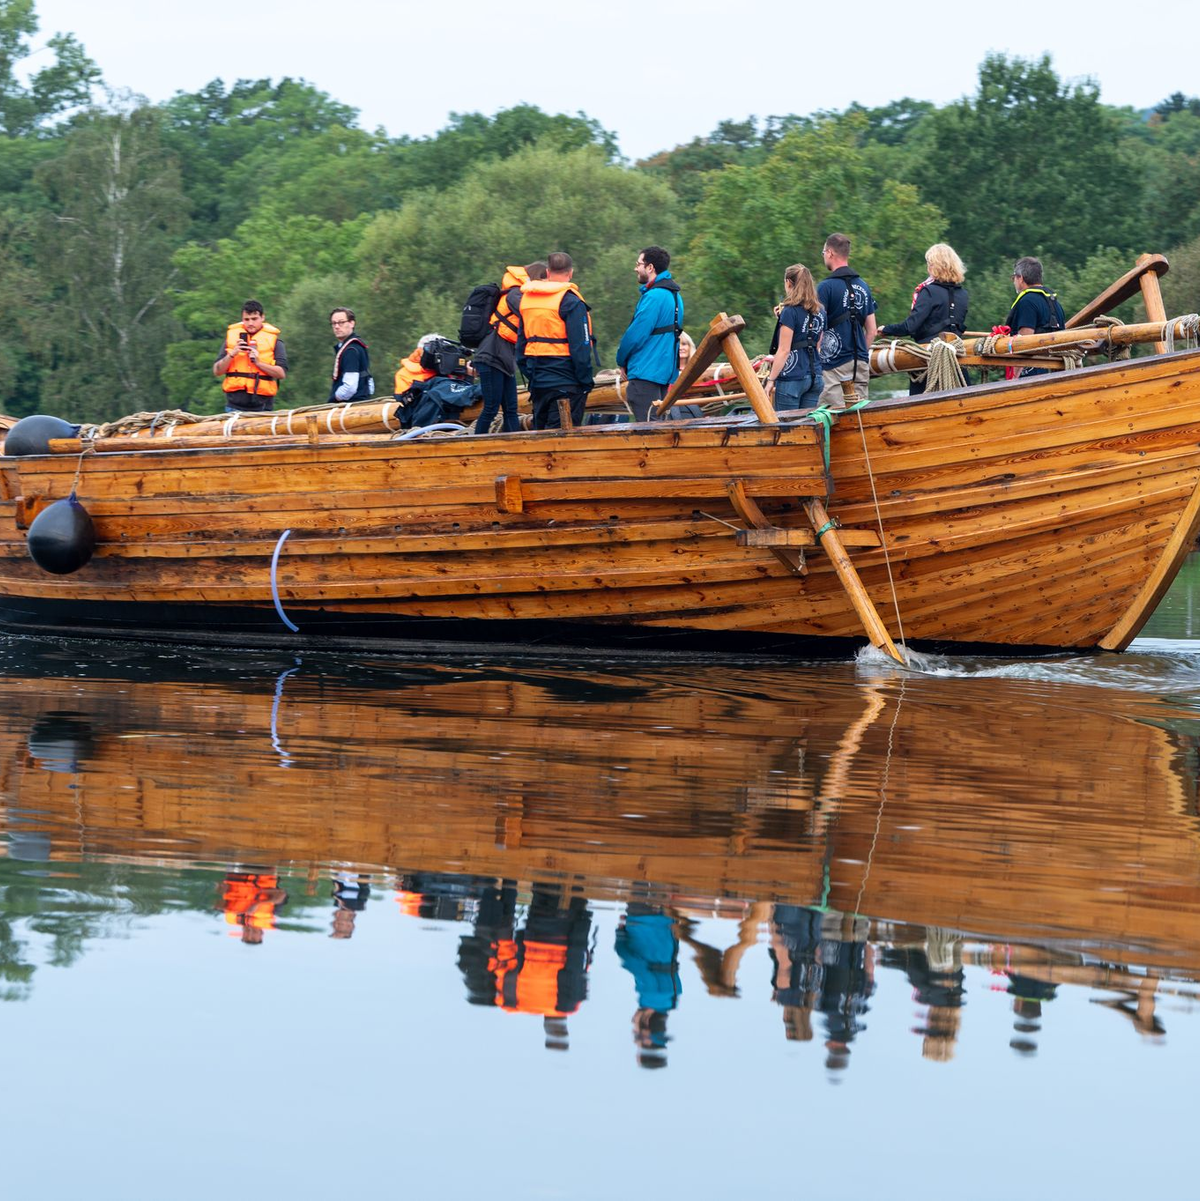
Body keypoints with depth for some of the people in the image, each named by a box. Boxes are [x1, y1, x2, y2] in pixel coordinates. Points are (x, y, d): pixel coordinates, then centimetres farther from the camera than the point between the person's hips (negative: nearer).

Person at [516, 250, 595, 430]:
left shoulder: (526, 299, 11)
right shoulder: (570, 301, -12)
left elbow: (521, 344, 16)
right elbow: (580, 348, -15)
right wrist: (586, 383, -7)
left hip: (537, 381, 7)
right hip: (566, 382, -7)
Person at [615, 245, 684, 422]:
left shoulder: (654, 296, -17)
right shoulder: (674, 294, 15)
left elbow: (636, 334, -17)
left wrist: (621, 361, 1)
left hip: (647, 373, -10)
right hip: (666, 373, 10)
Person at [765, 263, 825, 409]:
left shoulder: (790, 311, -11)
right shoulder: (820, 312, 10)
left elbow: (784, 350, -14)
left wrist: (771, 380, -9)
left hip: (792, 378, -7)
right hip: (815, 377, 7)